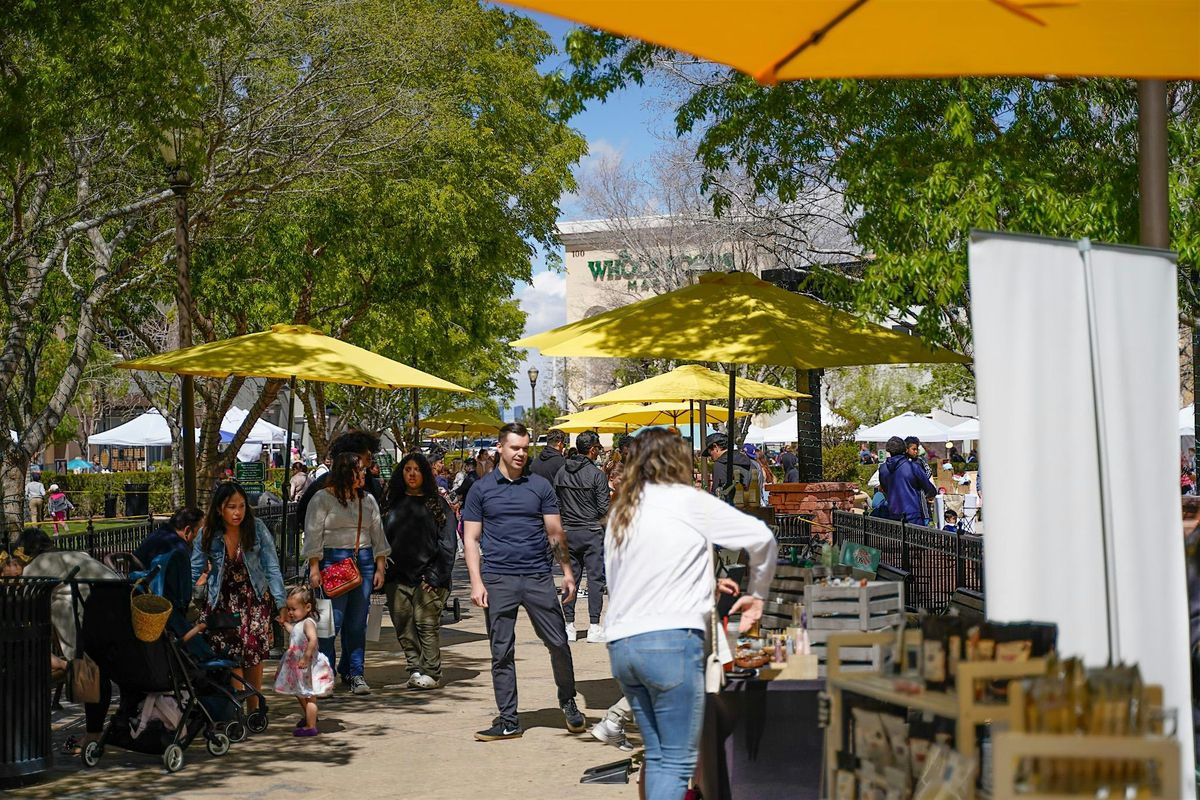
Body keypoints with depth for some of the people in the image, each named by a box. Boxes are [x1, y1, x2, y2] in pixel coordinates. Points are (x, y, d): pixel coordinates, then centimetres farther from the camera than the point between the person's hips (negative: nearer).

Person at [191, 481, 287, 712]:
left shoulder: (256, 528, -12)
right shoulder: (207, 536, -9)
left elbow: (271, 567, -9)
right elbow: (194, 572, -3)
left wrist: (281, 602, -14)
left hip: (254, 598, 0)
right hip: (222, 601, 1)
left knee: (253, 650, -10)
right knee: (231, 657, -10)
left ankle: (253, 709, 5)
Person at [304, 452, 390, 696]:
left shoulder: (367, 499, 15)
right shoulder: (323, 498, -2)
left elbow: (377, 535, 17)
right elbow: (313, 535, -4)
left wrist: (379, 568, 11)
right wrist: (314, 568, -10)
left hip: (363, 561, 5)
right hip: (332, 560, -5)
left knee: (358, 623, 6)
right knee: (332, 621, -7)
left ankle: (354, 673, 14)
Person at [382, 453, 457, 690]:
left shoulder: (437, 504, 3)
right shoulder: (394, 503, 15)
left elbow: (448, 543, -2)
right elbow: (383, 539, 14)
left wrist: (435, 576, -10)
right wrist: (382, 571, 3)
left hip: (427, 577, -4)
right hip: (397, 577, 4)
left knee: (426, 625, -7)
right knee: (404, 627, 3)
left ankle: (431, 673, 0)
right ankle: (415, 669, 12)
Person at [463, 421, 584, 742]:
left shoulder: (540, 486, 8)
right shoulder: (481, 489, 5)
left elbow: (555, 533, 9)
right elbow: (471, 538, 4)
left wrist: (567, 571, 1)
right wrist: (476, 582, -5)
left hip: (538, 577, 1)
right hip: (498, 579, -1)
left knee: (558, 643, 1)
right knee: (501, 652, 3)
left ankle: (568, 702, 23)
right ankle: (508, 720, 11)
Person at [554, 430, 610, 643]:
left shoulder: (561, 472, 4)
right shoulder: (597, 475, -11)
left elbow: (555, 503, 6)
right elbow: (604, 508, -11)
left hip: (568, 532, 5)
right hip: (591, 531, -5)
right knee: (595, 577, 0)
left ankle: (569, 626, 10)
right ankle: (594, 627, -1)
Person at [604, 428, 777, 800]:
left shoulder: (620, 511, 18)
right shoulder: (689, 501, 1)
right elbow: (762, 538, -1)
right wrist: (756, 594, 15)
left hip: (620, 644, 7)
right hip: (671, 640, -7)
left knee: (657, 756, 15)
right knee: (678, 762, -4)